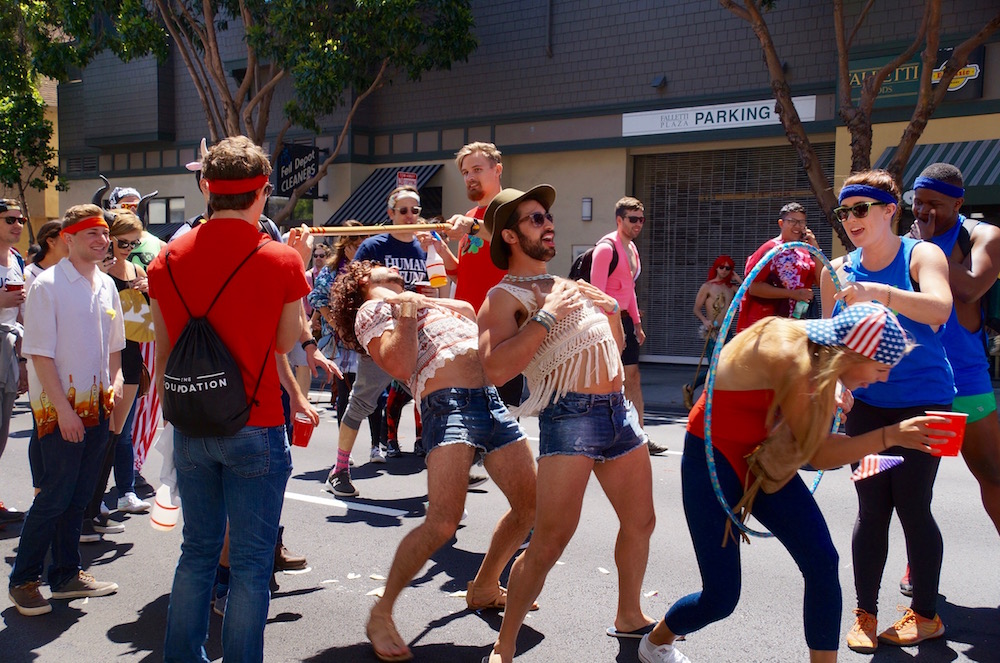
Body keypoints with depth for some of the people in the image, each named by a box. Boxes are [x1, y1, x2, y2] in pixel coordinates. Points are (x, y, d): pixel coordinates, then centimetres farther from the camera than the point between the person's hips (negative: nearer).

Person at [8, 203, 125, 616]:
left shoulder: (106, 285, 10)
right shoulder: (48, 285, -10)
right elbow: (40, 353, -13)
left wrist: (115, 378, 2)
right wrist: (64, 408, -17)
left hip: (96, 406, 6)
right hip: (59, 408, -6)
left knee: (79, 496, 12)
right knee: (53, 497, -3)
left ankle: (66, 574, 25)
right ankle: (23, 580, 13)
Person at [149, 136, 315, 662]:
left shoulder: (168, 258, 1)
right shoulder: (281, 259, -11)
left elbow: (163, 347, 7)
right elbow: (285, 342, 0)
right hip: (255, 426, -5)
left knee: (198, 550, 19)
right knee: (251, 561, 5)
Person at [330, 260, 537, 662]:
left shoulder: (422, 302, 32)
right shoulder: (371, 310, 9)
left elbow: (469, 311, 29)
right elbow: (399, 365, -8)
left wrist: (424, 301, 24)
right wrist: (407, 312, -5)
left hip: (491, 401, 8)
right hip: (448, 403, -8)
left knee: (530, 505, 12)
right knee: (442, 523, -21)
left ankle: (485, 588, 31)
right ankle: (381, 613, -5)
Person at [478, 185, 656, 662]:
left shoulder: (568, 285, 20)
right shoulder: (505, 296, -4)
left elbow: (616, 346, 29)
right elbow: (496, 369, -21)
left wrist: (611, 309, 9)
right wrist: (546, 315, -18)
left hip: (618, 409, 8)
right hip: (570, 414, -8)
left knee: (640, 522, 17)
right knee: (550, 541, -13)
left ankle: (629, 616, 38)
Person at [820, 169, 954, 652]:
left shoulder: (922, 255, -9)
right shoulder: (838, 271, 2)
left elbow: (939, 308, -30)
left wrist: (876, 293, -44)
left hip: (923, 402, -3)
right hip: (867, 404, 3)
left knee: (912, 505, -1)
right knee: (871, 508, 3)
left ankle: (925, 614, 18)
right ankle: (865, 614, 15)